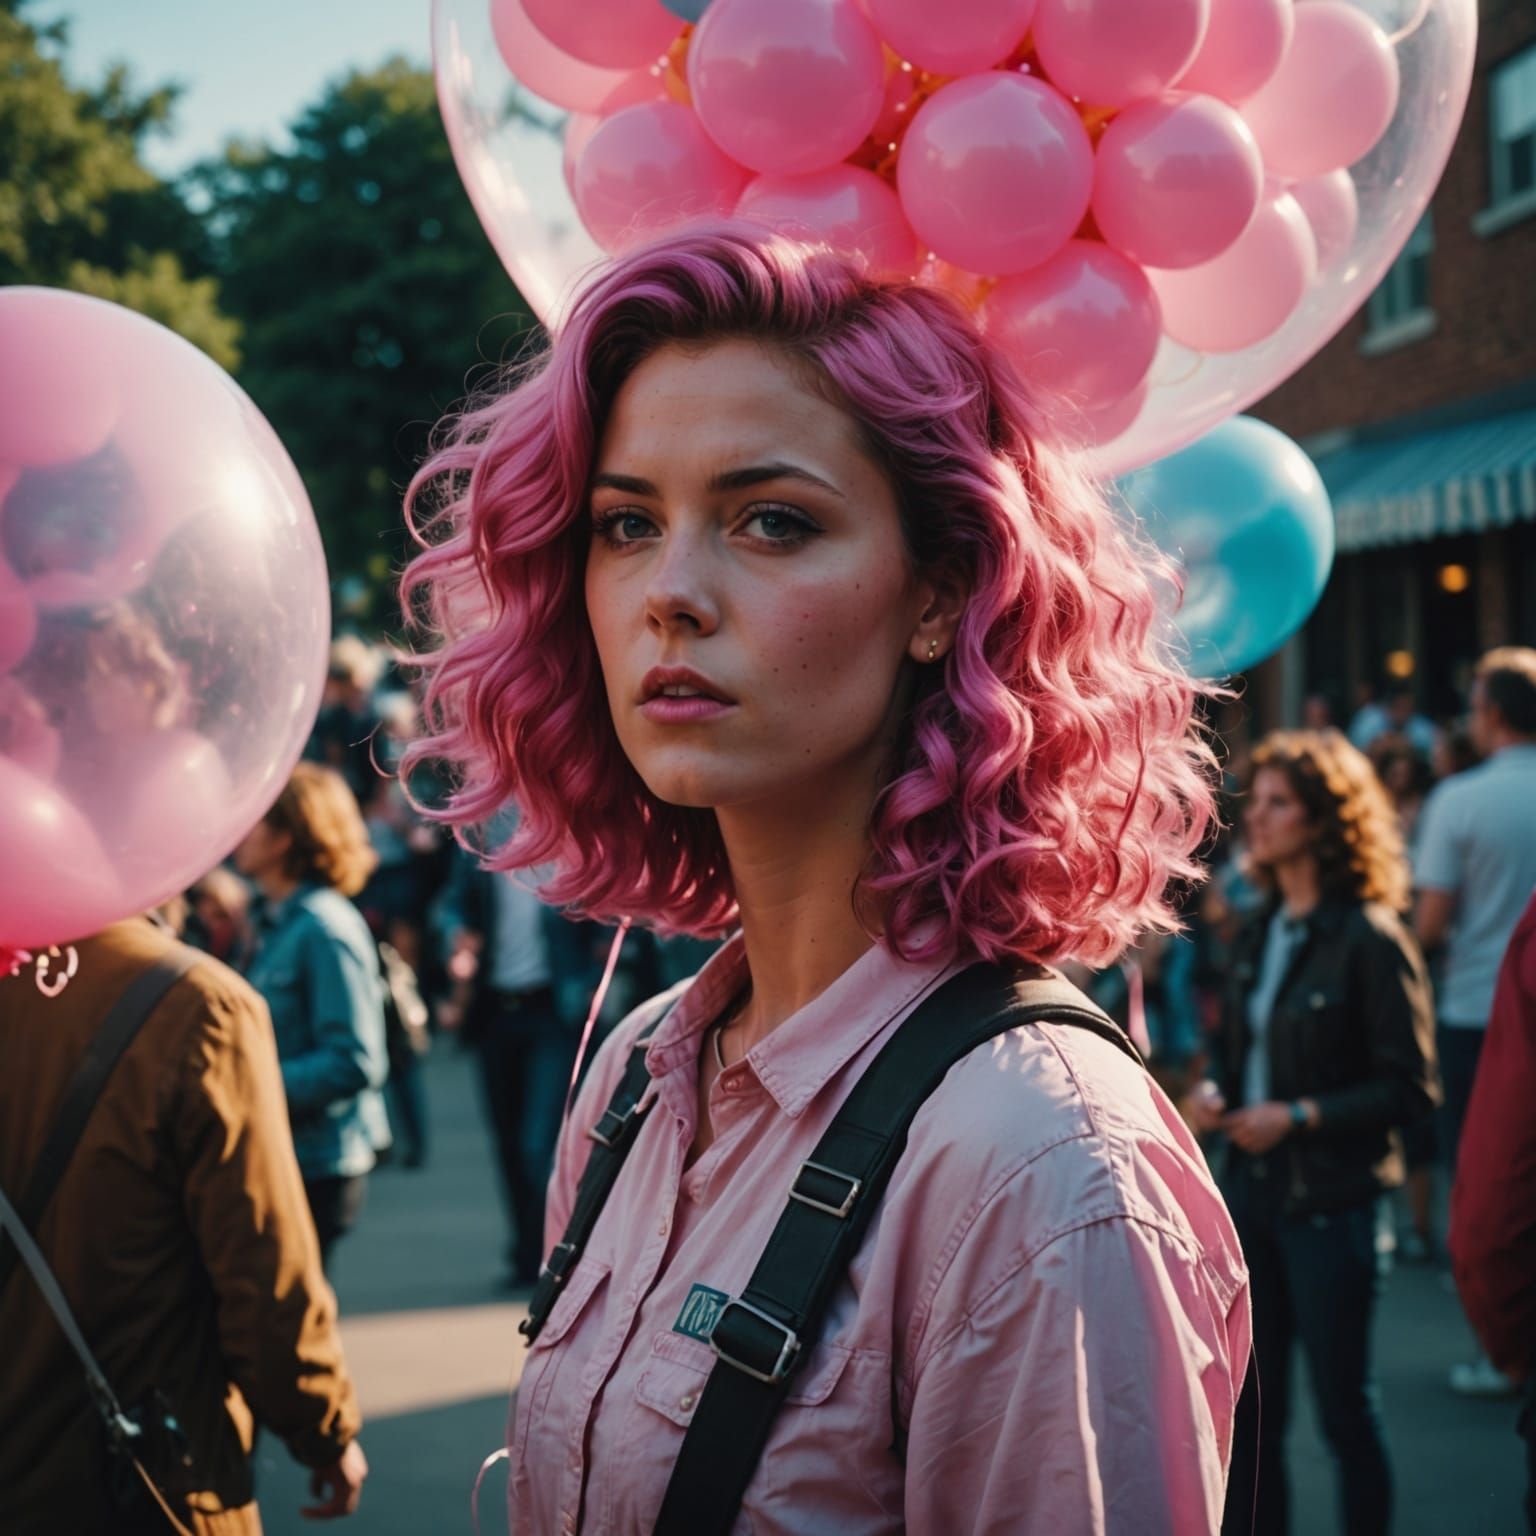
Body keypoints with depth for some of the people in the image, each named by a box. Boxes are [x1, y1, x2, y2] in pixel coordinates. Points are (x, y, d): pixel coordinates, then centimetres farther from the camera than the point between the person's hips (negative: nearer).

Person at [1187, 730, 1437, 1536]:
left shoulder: (1370, 939, -13)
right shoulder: (1258, 934, 9)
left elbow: (1409, 1087, -14)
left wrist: (1300, 1116, -19)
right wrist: (1214, 1093, 2)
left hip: (1331, 1202, -7)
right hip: (1251, 1190, 7)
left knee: (1343, 1403, 5)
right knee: (1249, 1404, 12)